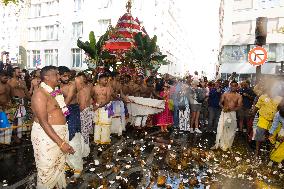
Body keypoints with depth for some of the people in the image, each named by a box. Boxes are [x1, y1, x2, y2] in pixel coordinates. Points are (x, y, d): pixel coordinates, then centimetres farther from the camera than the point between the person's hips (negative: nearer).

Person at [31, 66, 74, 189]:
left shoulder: (54, 92, 9)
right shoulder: (40, 94, -17)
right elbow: (43, 122, -24)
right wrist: (61, 142, -27)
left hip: (60, 133, 8)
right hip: (47, 135, -8)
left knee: (59, 165, 20)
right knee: (47, 169, 5)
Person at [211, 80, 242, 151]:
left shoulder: (239, 96, 1)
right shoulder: (225, 94, 3)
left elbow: (239, 106, -7)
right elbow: (220, 103, 5)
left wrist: (231, 109, -22)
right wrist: (223, 107, -15)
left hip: (232, 114, 1)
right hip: (224, 113, 0)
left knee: (231, 129, 7)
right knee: (220, 128, -4)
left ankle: (227, 145, 22)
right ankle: (217, 144, 7)